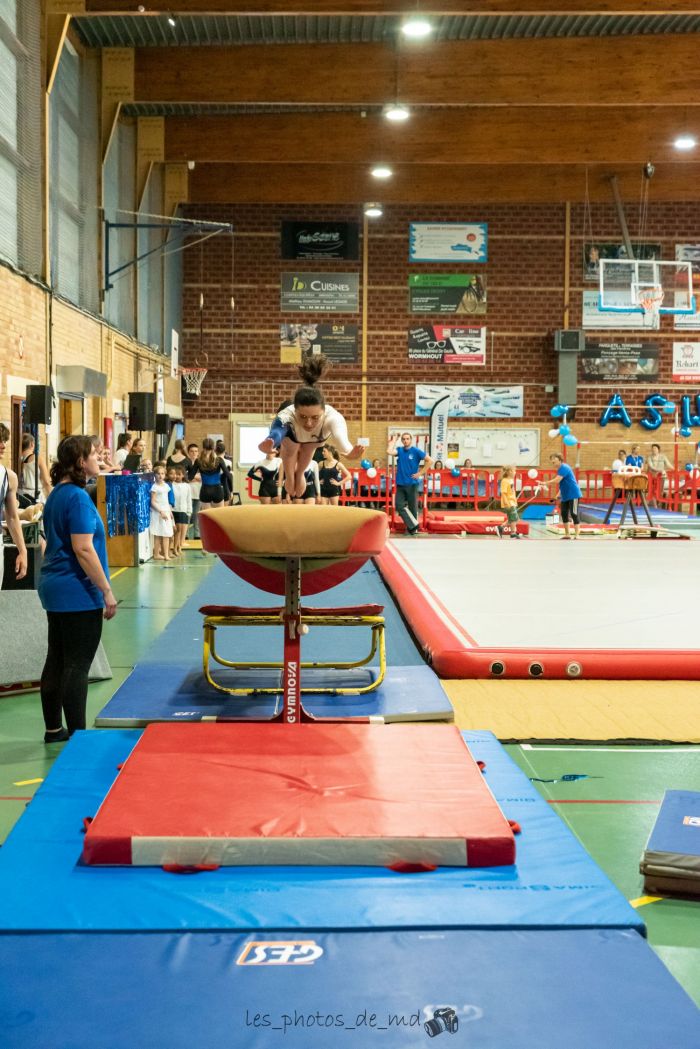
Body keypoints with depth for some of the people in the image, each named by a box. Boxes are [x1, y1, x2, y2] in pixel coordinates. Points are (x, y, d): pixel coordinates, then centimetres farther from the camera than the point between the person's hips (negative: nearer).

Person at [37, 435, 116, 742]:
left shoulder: (56, 494, 12)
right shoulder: (77, 498, -17)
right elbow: (83, 549, -23)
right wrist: (107, 592, -19)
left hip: (54, 588, 10)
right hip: (77, 592, -9)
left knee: (56, 661, 14)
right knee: (77, 666, -3)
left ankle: (53, 729, 23)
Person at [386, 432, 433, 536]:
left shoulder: (416, 451, -5)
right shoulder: (399, 450, 5)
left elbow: (430, 461, -8)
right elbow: (389, 452, -14)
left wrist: (420, 473, -9)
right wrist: (393, 441, -1)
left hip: (412, 483, -4)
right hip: (400, 483, 4)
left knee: (412, 507, 3)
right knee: (399, 505, -4)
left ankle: (412, 528, 15)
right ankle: (413, 525, 2)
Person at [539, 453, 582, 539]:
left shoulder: (564, 468, -18)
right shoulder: (560, 469, 12)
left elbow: (556, 480, -27)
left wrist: (545, 483, -24)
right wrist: (559, 493, 18)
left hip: (573, 495, -10)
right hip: (565, 496, 10)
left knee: (574, 514, -10)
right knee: (564, 514, 8)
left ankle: (577, 534, -9)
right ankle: (567, 534, 14)